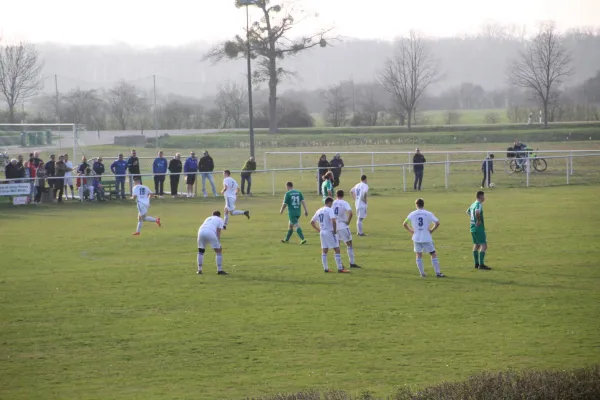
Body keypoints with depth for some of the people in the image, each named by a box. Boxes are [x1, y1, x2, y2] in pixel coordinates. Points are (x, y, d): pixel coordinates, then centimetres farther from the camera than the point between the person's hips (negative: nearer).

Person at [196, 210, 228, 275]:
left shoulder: (208, 219, 36)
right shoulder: (220, 220, 21)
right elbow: (218, 231, 6)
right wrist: (218, 243, 3)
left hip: (201, 232, 5)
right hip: (210, 233, -5)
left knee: (200, 252, 24)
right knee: (219, 251, 7)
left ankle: (199, 270, 21)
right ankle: (219, 270, 2)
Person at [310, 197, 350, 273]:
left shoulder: (319, 211, 11)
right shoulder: (329, 210, -12)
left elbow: (312, 222, 17)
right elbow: (333, 220, -26)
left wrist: (318, 230, 17)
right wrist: (335, 230, -14)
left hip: (322, 232, 7)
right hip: (330, 232, -7)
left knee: (324, 251, 12)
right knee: (337, 250, -3)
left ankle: (325, 268, 14)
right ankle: (340, 269, -5)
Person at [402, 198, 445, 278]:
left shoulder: (412, 214, 1)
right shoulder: (428, 214, -5)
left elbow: (404, 224, 3)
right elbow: (437, 223, -12)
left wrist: (411, 231, 10)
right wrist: (432, 230, -1)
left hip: (416, 238, 2)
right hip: (427, 238, -2)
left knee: (419, 255, 12)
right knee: (433, 255, 5)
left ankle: (422, 273, 9)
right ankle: (438, 273, 2)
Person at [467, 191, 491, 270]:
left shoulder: (473, 204, 12)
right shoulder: (479, 204, -16)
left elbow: (468, 212, 30)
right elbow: (477, 212, -36)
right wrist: (479, 220, -22)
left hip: (473, 227, 10)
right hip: (479, 228, -10)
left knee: (476, 245, 16)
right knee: (484, 245, -8)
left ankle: (476, 264, 20)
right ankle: (481, 264, -13)